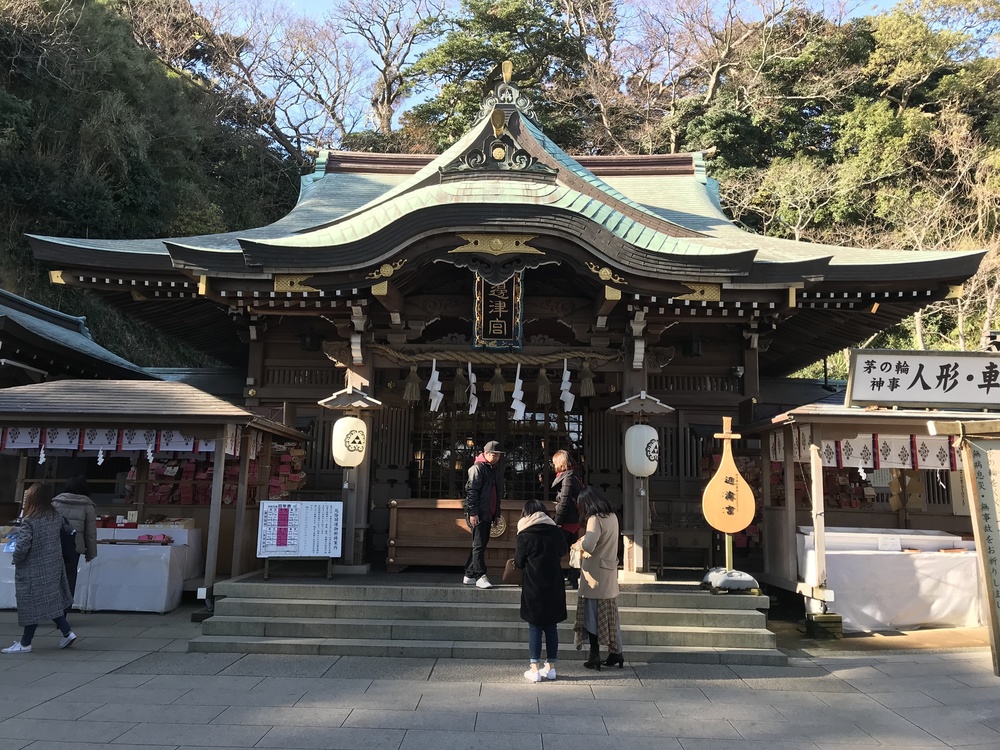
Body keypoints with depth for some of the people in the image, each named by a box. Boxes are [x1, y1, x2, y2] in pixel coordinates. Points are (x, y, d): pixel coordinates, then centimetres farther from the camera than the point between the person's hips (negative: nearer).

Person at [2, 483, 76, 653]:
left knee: (32, 605, 3)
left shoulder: (29, 521, -19)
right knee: (51, 601, 17)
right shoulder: (56, 517, 1)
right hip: (53, 567, 7)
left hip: (34, 570, -7)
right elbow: (58, 539, 12)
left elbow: (22, 547, -21)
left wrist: (16, 560, -4)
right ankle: (67, 632, 17)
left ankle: (25, 644, 14)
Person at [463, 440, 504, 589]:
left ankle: (469, 575, 19)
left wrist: (497, 514, 19)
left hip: (488, 514, 8)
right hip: (478, 514, -8)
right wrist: (473, 513, -20)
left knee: (481, 544, 11)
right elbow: (471, 491, -14)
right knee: (479, 544, -8)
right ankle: (480, 576, -6)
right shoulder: (477, 468, -8)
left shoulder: (496, 471, 18)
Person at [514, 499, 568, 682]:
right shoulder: (556, 532, -1)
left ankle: (534, 669, 5)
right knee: (551, 627, 12)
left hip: (533, 588, -3)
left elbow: (518, 562, -3)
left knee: (534, 628, 5)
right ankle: (551, 667, 18)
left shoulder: (525, 536, -12)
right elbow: (564, 551, 16)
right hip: (554, 587, 4)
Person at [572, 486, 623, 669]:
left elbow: (588, 546, -30)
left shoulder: (595, 519, -18)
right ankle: (616, 653, 20)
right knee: (610, 615, 14)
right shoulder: (612, 516, 7)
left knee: (592, 615, 2)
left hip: (595, 576, -7)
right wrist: (587, 541, 10)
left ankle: (595, 657, 8)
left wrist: (580, 542, -11)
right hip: (609, 575, 7)